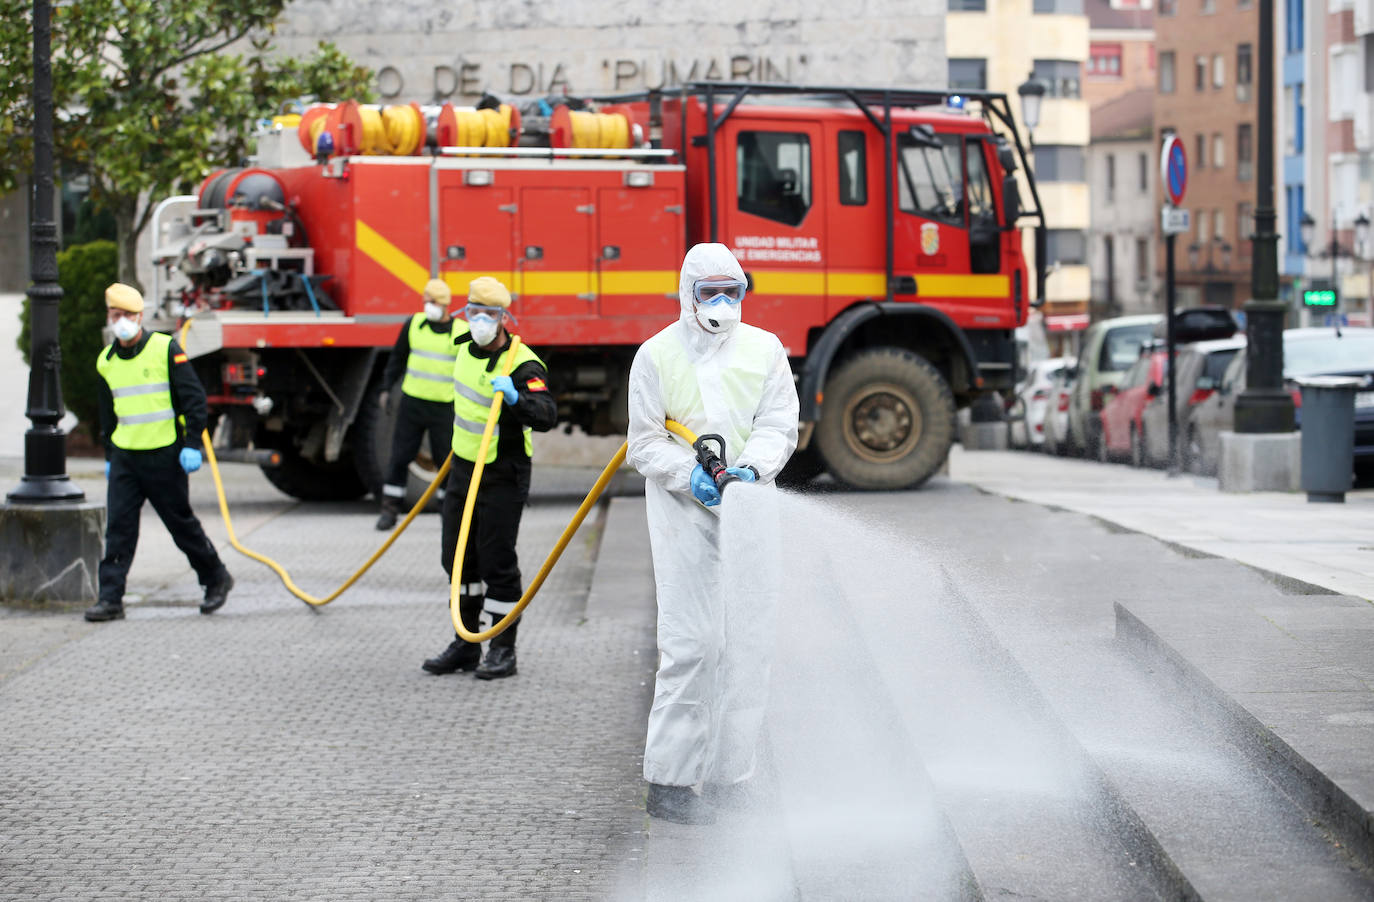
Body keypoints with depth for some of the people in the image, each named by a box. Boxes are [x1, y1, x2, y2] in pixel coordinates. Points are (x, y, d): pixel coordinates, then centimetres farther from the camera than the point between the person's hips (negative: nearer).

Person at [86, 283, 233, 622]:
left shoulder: (166, 349, -7)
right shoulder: (106, 361, 9)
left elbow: (194, 398, -7)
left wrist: (192, 445, -12)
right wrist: (109, 456, 20)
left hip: (165, 455, -4)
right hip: (124, 457, 4)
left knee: (181, 524, 5)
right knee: (118, 527, -3)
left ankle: (216, 578, 24)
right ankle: (110, 598, -2)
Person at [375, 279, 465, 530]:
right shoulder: (414, 325, 4)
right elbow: (397, 358, 14)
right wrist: (387, 388, 8)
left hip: (444, 407, -2)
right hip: (412, 403, 2)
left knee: (447, 461, 2)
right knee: (400, 457, 2)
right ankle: (390, 509, 10)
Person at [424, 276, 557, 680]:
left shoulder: (522, 365, -21)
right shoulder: (467, 347, 3)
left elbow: (547, 415, -34)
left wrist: (516, 399, -51)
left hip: (502, 478, -8)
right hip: (463, 468, 8)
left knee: (497, 562, -4)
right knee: (458, 558, 12)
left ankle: (503, 651, 7)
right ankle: (466, 645, 23)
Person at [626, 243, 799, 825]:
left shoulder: (765, 350, 8)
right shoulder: (657, 356, 1)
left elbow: (778, 426, 2)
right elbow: (645, 443, 0)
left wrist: (749, 467, -18)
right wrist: (690, 474, -17)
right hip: (683, 512, -4)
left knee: (748, 642, 4)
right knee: (691, 642, -11)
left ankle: (730, 775, 13)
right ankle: (670, 781, -5)